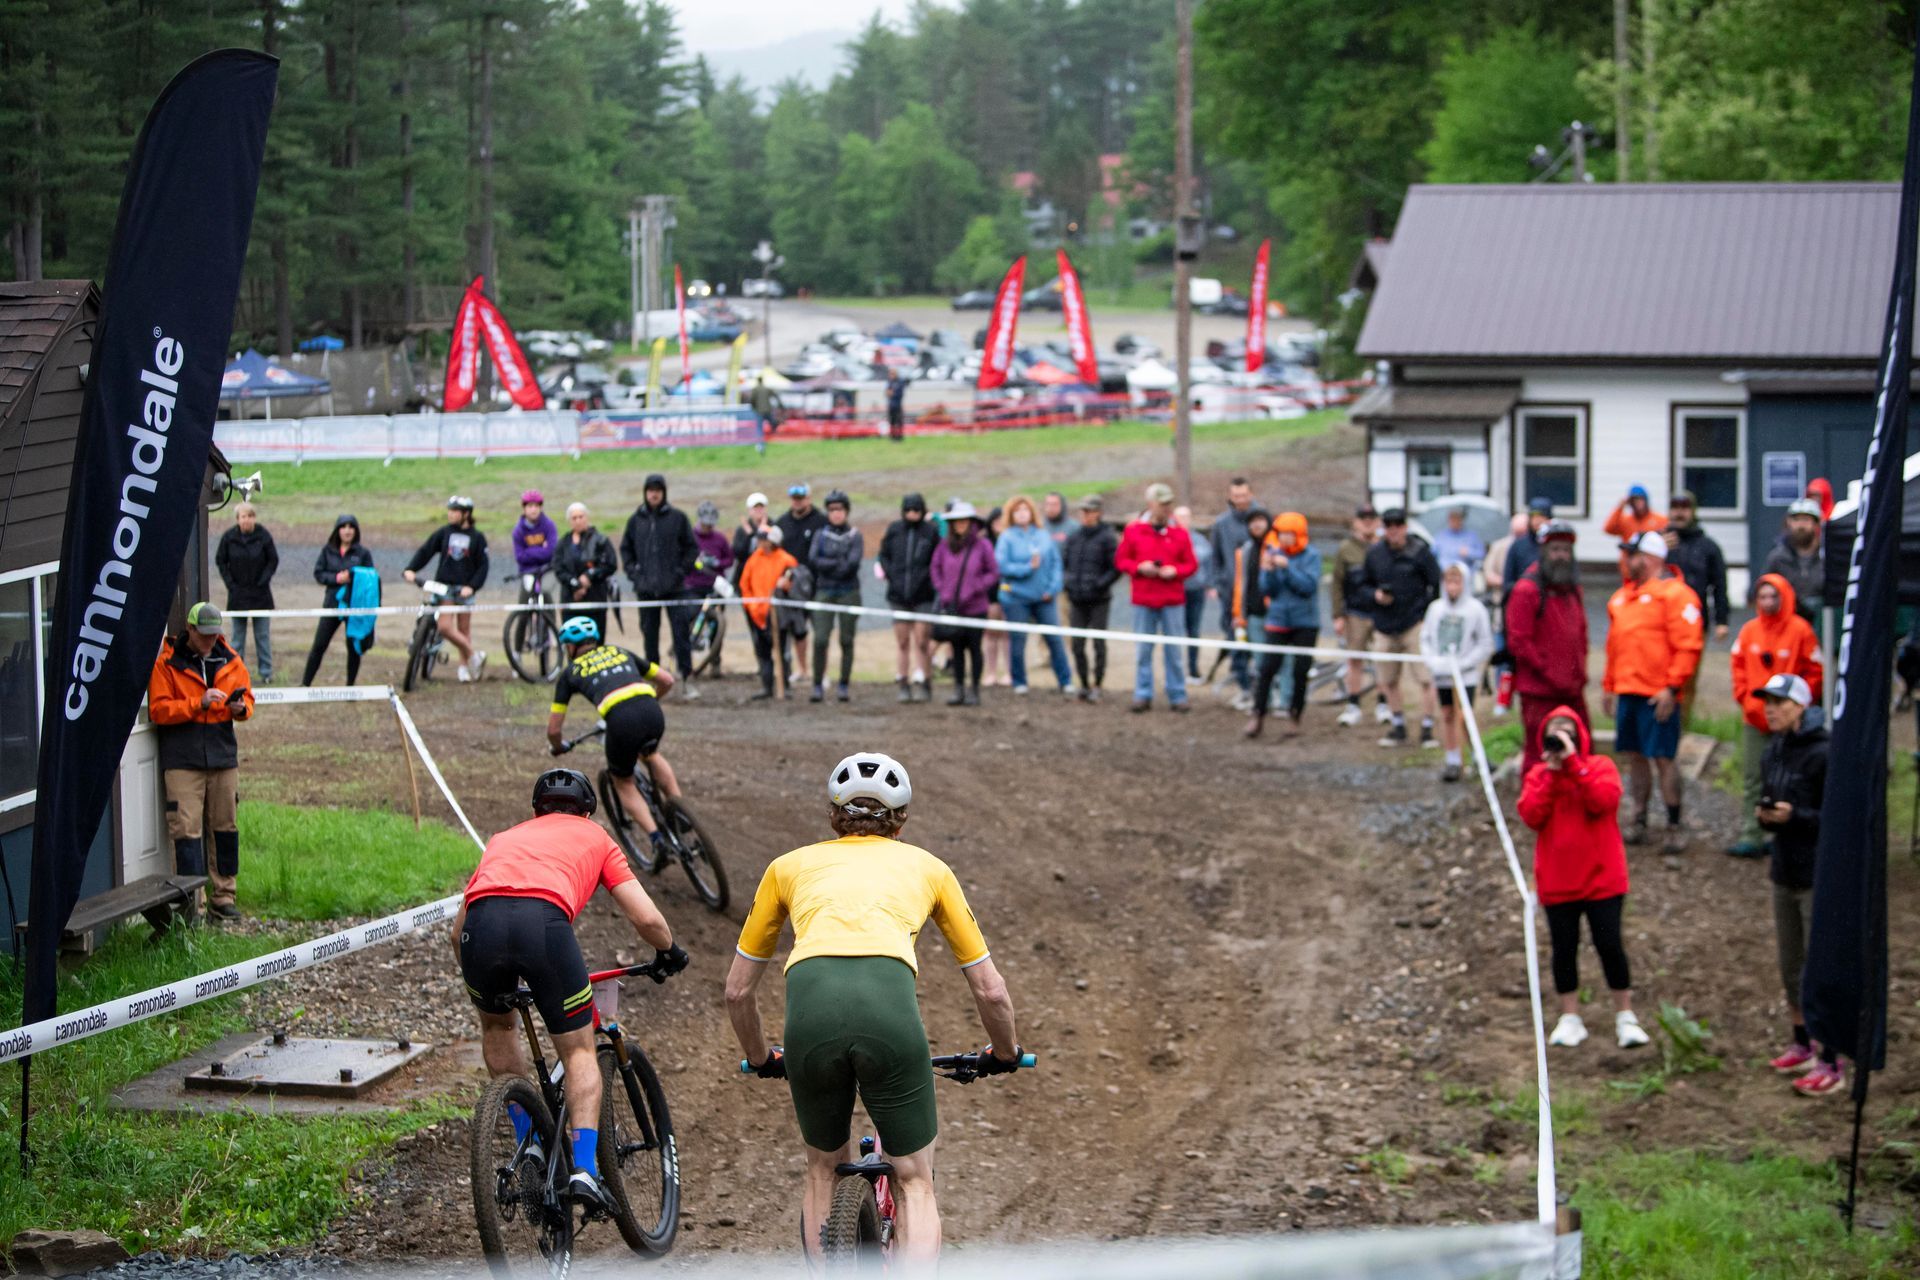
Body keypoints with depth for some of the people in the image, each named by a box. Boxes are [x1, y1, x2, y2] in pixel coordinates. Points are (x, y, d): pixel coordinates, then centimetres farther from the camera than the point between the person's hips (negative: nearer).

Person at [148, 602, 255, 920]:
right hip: (182, 759, -4)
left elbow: (247, 697, 17)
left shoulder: (229, 660, 10)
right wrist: (199, 703, -19)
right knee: (187, 828, -9)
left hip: (223, 754, 4)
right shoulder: (166, 664, -3)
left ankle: (223, 895, 18)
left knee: (226, 826, 8)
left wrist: (241, 708, -7)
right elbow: (158, 710, -9)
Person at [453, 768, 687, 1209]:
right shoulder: (594, 837, 32)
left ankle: (530, 1150, 30)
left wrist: (478, 982, 52)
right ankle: (584, 1168, -1)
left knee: (497, 1025, 32)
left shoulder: (505, 838, 39)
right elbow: (646, 919, 23)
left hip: (482, 922, 3)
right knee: (578, 1052, 15)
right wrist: (669, 952, 45)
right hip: (544, 919, -3)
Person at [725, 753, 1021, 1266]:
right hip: (889, 998, -1)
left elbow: (737, 990, 36)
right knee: (914, 1183, 13)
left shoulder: (790, 865, 32)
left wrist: (761, 1060, 54)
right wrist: (1004, 1053, 51)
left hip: (810, 1000, 1)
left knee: (824, 1171, 25)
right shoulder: (927, 866, 30)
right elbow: (990, 991, 32)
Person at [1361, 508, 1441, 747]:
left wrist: (1428, 612, -8)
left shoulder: (1419, 551, -4)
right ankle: (1397, 727, 23)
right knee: (1388, 681, 10)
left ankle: (1427, 728, -1)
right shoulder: (1374, 553, 6)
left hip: (1415, 623, -4)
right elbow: (1364, 584, 17)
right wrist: (1375, 594, -4)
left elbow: (1436, 584, -1)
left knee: (1425, 679, -8)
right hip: (1385, 626, 4)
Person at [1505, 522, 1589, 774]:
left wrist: (1579, 674, 9)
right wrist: (1551, 676, -15)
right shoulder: (1527, 590, -9)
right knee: (1539, 758, -4)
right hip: (1540, 693, -8)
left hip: (1573, 693, 8)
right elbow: (1519, 642, -13)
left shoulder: (1573, 590, 16)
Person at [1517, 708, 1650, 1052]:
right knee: (1564, 948, 8)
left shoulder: (1600, 767, -1)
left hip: (1601, 877, -2)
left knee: (1609, 945, -1)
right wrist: (1552, 773, -15)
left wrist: (1573, 764, -21)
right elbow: (1531, 816, -12)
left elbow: (1602, 801, -21)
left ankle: (1625, 1017, 11)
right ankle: (1569, 1018, 19)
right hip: (1557, 880, 2)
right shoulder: (1537, 775, 5)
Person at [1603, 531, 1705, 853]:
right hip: (1626, 692, 8)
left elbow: (1688, 646, -13)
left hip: (1658, 695, -8)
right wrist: (1610, 686, 20)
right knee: (1635, 756, 12)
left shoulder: (1674, 594, -8)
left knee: (1663, 758, -6)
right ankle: (1639, 822, 20)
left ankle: (1674, 826, 2)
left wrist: (1672, 687, -17)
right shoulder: (1622, 597, 17)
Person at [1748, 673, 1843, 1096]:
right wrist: (1765, 816, -4)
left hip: (1819, 875, -8)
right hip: (1785, 873, 8)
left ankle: (1831, 1065, 2)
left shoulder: (1821, 755, -16)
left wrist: (1794, 816, -25)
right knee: (1791, 969, 18)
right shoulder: (1773, 752, 8)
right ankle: (1802, 1046, 33)